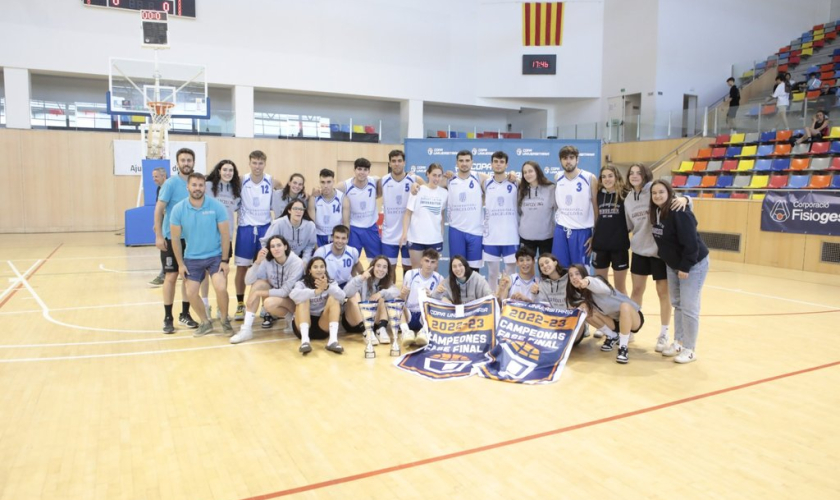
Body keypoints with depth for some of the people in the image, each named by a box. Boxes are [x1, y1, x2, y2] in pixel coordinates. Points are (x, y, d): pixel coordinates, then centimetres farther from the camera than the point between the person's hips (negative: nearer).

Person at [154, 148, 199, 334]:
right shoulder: (171, 183, -8)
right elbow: (159, 209, -9)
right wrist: (158, 236, -15)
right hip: (171, 237, -4)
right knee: (171, 277, 1)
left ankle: (185, 314, 22)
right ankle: (168, 318, 11)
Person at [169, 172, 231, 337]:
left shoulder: (217, 206, -13)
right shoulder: (178, 209, -9)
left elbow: (225, 234, -7)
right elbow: (175, 238, -1)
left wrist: (225, 260, -9)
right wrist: (180, 264, -1)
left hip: (215, 256, -2)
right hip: (192, 258, 2)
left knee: (221, 288, -18)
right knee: (191, 293, 0)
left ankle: (225, 320, 9)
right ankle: (206, 322, 24)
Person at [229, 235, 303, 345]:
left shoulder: (296, 263, -22)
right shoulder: (267, 261, -10)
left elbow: (285, 292, -23)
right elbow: (248, 281, -17)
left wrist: (259, 293, -21)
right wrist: (257, 262, -31)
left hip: (293, 300, -5)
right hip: (276, 295, 6)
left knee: (270, 303, -34)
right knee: (258, 283, -21)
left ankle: (291, 318, -3)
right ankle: (246, 328, -21)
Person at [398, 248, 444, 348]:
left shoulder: (439, 279, 2)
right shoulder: (410, 274, 2)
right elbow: (402, 299, 1)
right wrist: (402, 294, -24)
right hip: (408, 315, 0)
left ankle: (424, 331, -44)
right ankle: (406, 331, -46)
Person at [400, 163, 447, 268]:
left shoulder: (444, 193, 1)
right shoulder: (418, 190, -6)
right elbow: (408, 213, -5)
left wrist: (442, 233, 9)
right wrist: (404, 232, -13)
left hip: (435, 239, 2)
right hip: (416, 237, -2)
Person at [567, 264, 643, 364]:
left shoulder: (597, 283, -26)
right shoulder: (580, 295, -4)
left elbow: (599, 286, -51)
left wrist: (587, 281, -73)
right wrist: (581, 309, -31)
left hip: (633, 319, -6)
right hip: (614, 320, 6)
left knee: (624, 306, -39)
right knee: (587, 312, -16)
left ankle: (623, 347, -25)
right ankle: (612, 337, 5)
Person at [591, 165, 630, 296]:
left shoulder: (625, 195, -6)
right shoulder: (599, 195, 5)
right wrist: (593, 236, 10)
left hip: (619, 245, -3)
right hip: (600, 244, 3)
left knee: (620, 286, 8)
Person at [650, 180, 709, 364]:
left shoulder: (680, 213, -24)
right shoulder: (656, 212, 1)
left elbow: (690, 242, -26)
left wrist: (685, 267, -23)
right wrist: (676, 266, 11)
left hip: (693, 265, -9)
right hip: (672, 265, 9)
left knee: (689, 307, -7)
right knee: (677, 305, 14)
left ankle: (690, 349, 3)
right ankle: (679, 342, 24)